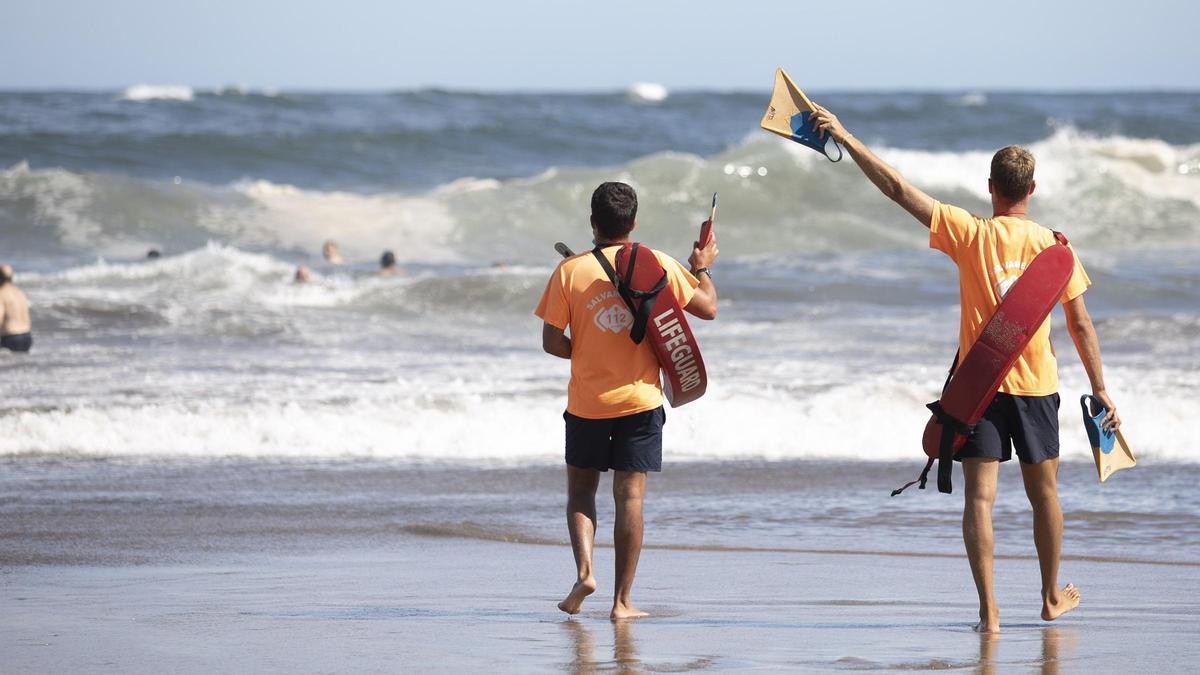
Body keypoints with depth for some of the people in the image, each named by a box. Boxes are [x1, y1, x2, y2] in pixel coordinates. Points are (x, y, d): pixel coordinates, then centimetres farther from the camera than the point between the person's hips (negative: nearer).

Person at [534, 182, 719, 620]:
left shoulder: (570, 271, -6)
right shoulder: (657, 265, -5)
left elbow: (552, 343, -5)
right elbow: (708, 308, 5)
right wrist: (703, 268, 22)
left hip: (586, 400, 0)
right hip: (639, 401, 0)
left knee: (581, 488, 17)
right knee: (630, 496, 4)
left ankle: (584, 570, -4)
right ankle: (621, 600, 2)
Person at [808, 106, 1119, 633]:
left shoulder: (972, 235, -8)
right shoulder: (1054, 247, -3)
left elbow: (898, 189, -9)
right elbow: (1080, 324, 2)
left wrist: (845, 139, -4)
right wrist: (1100, 390, 11)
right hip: (1036, 388, 2)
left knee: (980, 496, -3)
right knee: (1044, 492, 17)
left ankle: (989, 609, -11)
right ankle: (1052, 598, 31)